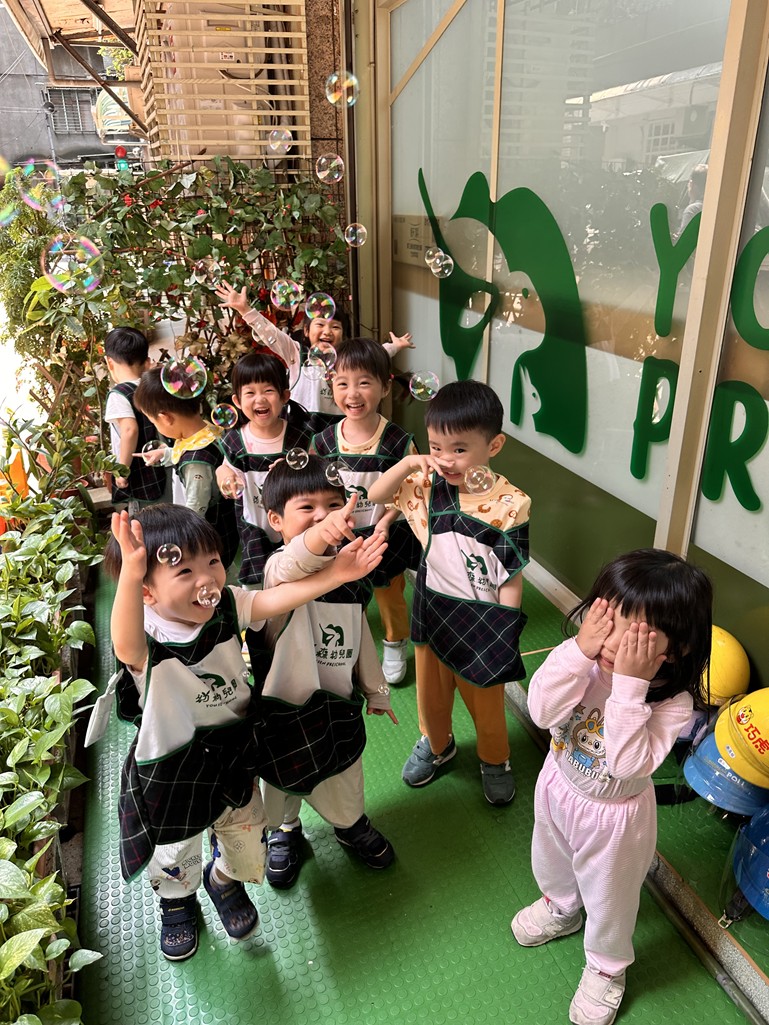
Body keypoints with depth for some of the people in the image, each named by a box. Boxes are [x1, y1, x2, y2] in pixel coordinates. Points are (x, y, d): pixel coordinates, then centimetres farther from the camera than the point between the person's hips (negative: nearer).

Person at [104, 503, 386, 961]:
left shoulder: (227, 606, -16)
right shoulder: (147, 637, -32)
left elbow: (275, 599, -24)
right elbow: (126, 647, -54)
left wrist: (334, 574, -39)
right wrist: (131, 573, -73)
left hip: (234, 755, 3)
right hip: (171, 772, -3)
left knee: (248, 847, 21)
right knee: (175, 857, 24)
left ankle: (225, 880, 58)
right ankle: (177, 903, 60)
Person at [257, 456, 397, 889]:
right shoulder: (281, 567, -23)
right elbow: (295, 566, -51)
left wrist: (376, 690, 17)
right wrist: (319, 537, -73)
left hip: (339, 702, 4)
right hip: (286, 703, -4)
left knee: (345, 781, 23)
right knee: (283, 781, 21)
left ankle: (353, 825, 55)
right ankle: (285, 832, 52)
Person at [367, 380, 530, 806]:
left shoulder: (508, 505, -22)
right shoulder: (430, 484, -10)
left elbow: (511, 579, -17)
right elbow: (375, 495, -3)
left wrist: (503, 637, -14)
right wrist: (407, 463, -20)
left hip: (481, 621, -4)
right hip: (432, 611, 4)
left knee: (486, 701, 19)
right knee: (431, 690, 25)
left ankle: (495, 761, 47)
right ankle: (436, 743, 54)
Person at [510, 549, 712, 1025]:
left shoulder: (674, 701, -31)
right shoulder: (584, 660, -25)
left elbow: (629, 763, -38)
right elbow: (542, 711, -33)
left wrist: (629, 686, -47)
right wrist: (579, 651, -43)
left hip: (614, 813, -3)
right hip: (558, 787, 4)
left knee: (608, 896, 23)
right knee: (552, 863, 32)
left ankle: (607, 967, 53)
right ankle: (562, 907, 66)